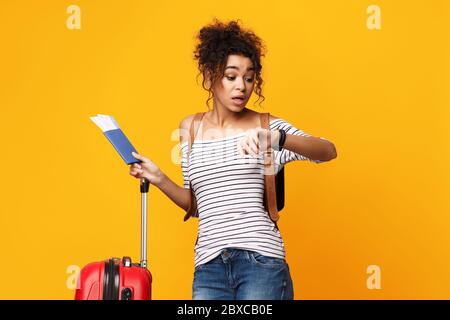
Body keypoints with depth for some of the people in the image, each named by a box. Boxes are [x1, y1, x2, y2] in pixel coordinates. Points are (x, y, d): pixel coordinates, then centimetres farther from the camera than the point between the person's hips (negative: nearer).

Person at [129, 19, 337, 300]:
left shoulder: (266, 126, 3)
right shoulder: (190, 128, 12)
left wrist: (276, 138, -27)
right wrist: (159, 179, 4)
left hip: (261, 258, -3)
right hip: (209, 265, 3)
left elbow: (328, 151, -12)